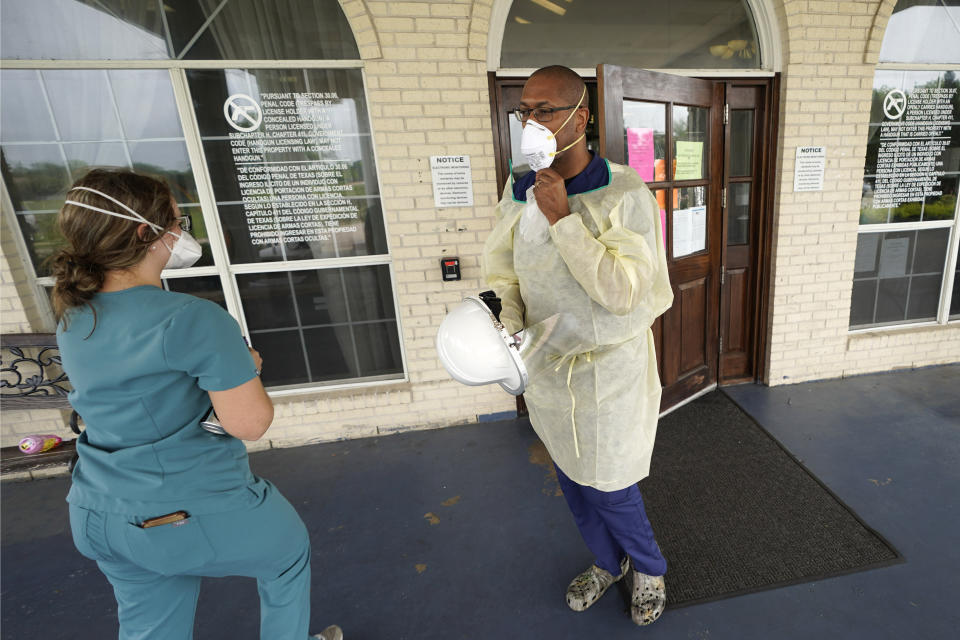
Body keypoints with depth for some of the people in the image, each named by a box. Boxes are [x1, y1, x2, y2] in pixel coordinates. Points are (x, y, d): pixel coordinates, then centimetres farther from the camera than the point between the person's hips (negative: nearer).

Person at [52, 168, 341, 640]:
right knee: (289, 556, 23)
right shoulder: (192, 318, -25)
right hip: (195, 515, -7)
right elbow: (249, 423, -24)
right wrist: (248, 370, -6)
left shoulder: (72, 318, 2)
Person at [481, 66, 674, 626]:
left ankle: (650, 570, 46)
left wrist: (562, 219, -27)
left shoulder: (626, 195, -17)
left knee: (610, 490, 11)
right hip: (547, 365, 5)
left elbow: (624, 292, -24)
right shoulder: (518, 192, -1)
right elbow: (503, 271, 3)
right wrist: (509, 329, -15)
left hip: (610, 369, -5)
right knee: (573, 481, 22)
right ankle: (608, 563, 52)